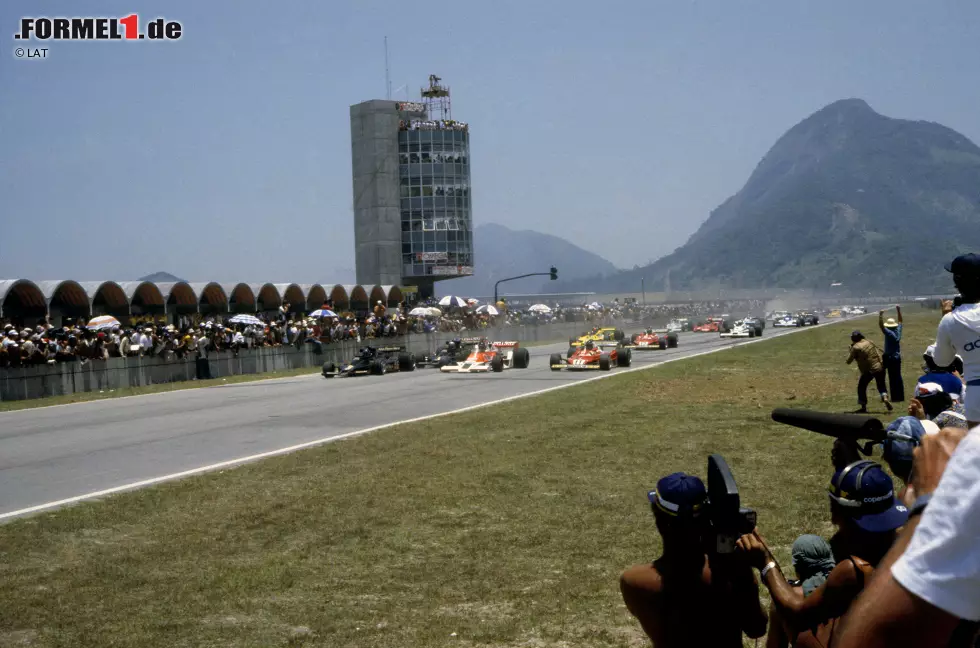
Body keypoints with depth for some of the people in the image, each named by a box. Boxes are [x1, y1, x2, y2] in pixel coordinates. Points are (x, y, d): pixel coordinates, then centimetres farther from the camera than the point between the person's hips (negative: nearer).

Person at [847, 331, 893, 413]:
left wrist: (851, 351, 9)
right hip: (880, 367, 5)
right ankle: (885, 398, -8)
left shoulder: (856, 347, -10)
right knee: (881, 385, 19)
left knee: (861, 387, 13)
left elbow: (848, 361, -4)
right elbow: (878, 352, 21)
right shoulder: (869, 342, 7)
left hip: (869, 370, -5)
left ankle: (863, 407, 13)